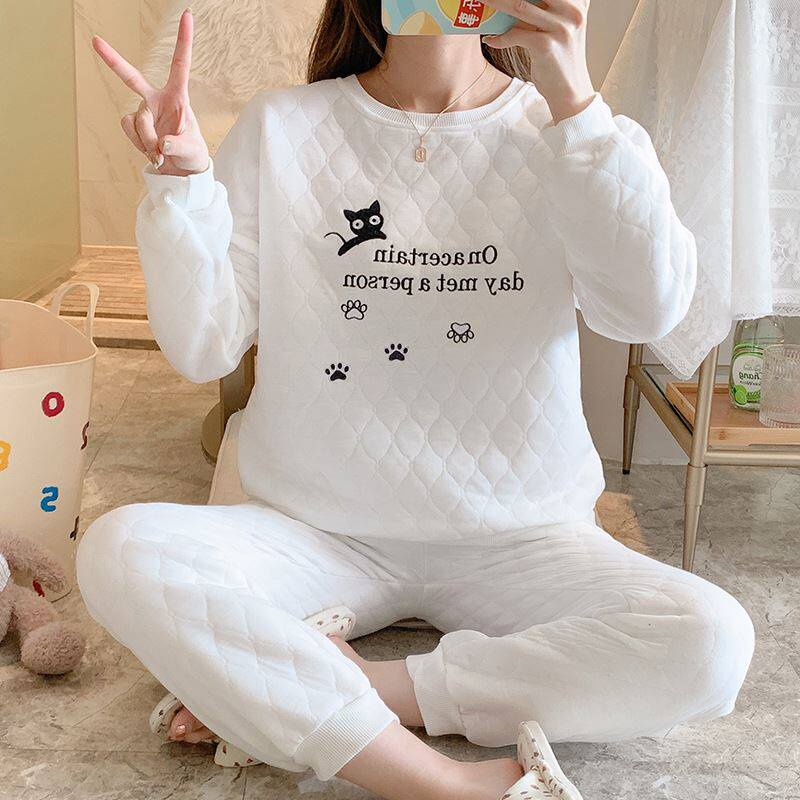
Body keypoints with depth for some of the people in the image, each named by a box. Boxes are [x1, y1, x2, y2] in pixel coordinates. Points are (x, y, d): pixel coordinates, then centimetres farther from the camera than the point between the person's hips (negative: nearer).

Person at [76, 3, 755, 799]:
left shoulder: (564, 129, 1)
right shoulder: (281, 126, 2)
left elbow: (647, 310, -18)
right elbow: (203, 348, -3)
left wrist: (569, 96, -25)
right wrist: (179, 180, -18)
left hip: (516, 539, 0)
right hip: (314, 532, 1)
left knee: (711, 640, -25)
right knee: (119, 552, -26)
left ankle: (302, 698, -18)